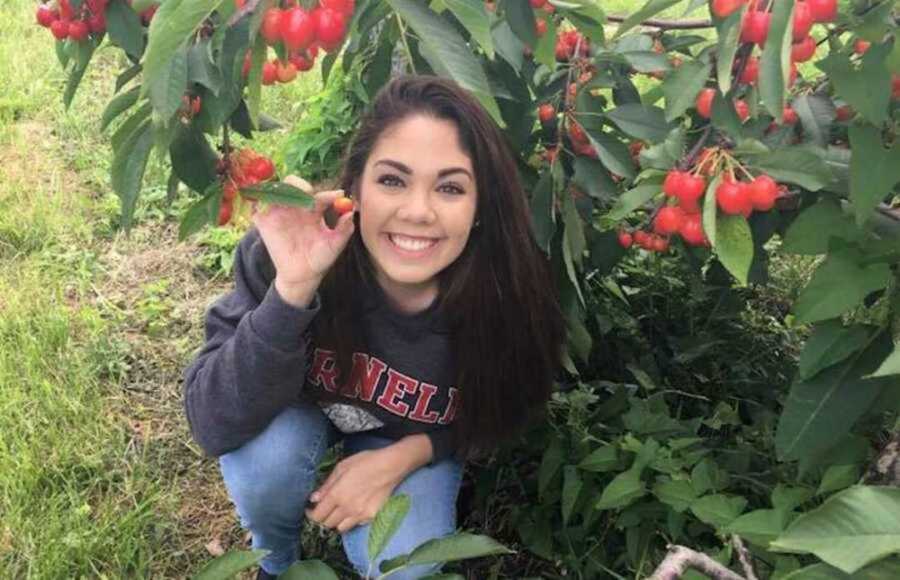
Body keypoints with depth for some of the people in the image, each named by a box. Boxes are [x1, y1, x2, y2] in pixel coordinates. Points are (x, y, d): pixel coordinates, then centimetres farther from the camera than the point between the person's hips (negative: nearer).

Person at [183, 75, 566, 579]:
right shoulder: (287, 252, -35)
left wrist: (401, 457, -27)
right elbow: (213, 425, -36)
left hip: (415, 437, 1)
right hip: (300, 407, 0)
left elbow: (497, 419, -11)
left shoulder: (509, 296, -31)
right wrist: (292, 289, -49)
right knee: (265, 462, -30)